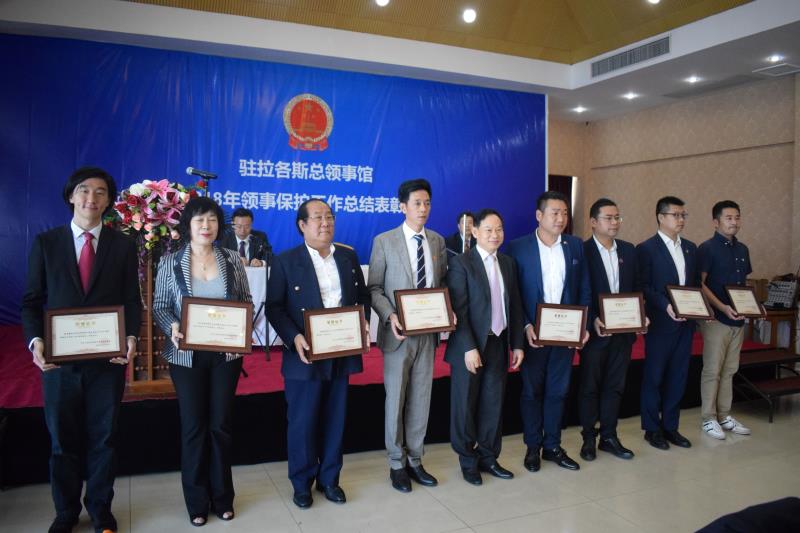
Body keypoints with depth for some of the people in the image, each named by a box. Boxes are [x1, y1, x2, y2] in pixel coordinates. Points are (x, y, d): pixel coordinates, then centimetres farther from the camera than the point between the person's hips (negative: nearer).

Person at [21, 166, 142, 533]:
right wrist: (35, 340, -13)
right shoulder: (45, 243, 3)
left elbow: (132, 301, 1)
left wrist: (131, 338, -15)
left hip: (108, 359, 0)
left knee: (103, 437, 11)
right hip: (59, 358, 1)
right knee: (62, 439, 13)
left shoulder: (124, 246, 2)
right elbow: (31, 301, 3)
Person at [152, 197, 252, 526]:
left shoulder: (232, 259, 1)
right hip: (187, 356, -1)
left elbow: (246, 301, 6)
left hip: (226, 354, 1)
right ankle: (197, 501, 24)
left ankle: (222, 497, 26)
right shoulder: (170, 262, -2)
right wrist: (172, 327, -19)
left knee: (221, 424, 9)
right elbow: (159, 307, 0)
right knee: (193, 426, 7)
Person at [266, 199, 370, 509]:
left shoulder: (349, 257, 9)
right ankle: (302, 483, 26)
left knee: (335, 420, 13)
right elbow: (274, 308, -6)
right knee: (302, 422, 7)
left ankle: (329, 478, 30)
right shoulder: (286, 261, -3)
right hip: (305, 354, -3)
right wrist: (294, 338, -19)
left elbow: (363, 296, 13)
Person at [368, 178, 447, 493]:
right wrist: (390, 316, -19)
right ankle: (397, 464, 22)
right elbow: (374, 288, -4)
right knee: (396, 399, 7)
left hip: (428, 331, 4)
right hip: (399, 332, -3)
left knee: (421, 399, 11)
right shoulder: (384, 241, -5)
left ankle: (415, 460, 26)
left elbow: (442, 284, 12)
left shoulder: (438, 241, 8)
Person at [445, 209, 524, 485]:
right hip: (470, 346, -5)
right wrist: (469, 348, -18)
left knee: (493, 403, 12)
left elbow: (515, 306, 11)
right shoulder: (461, 263, -8)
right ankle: (468, 461, 22)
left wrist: (517, 344, 7)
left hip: (499, 344, 5)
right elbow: (458, 309, -13)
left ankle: (488, 456, 27)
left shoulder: (508, 263, 10)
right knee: (465, 405, 7)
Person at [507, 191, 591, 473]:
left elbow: (584, 288, 7)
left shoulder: (575, 245, 5)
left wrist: (583, 323, -2)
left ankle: (552, 446, 26)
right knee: (532, 391, 9)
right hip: (533, 332, -3)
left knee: (558, 391, 12)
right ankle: (532, 447, 23)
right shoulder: (518, 247, -7)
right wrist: (526, 327, -15)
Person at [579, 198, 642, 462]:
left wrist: (640, 315, -3)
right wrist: (593, 321, -20)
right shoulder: (582, 251, -9)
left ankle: (609, 437, 25)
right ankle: (589, 438, 21)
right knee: (590, 387, 8)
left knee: (615, 386, 13)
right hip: (595, 331, -5)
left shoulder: (629, 250, 8)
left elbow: (635, 288, 11)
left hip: (624, 330, 5)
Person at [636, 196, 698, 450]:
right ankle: (652, 429, 16)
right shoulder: (646, 248, -7)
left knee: (678, 376, 11)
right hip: (660, 322, -6)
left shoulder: (690, 247, 12)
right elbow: (643, 287, -10)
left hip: (685, 322, 6)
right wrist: (666, 306, -21)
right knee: (654, 376, 5)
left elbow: (694, 283, 14)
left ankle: (670, 426, 23)